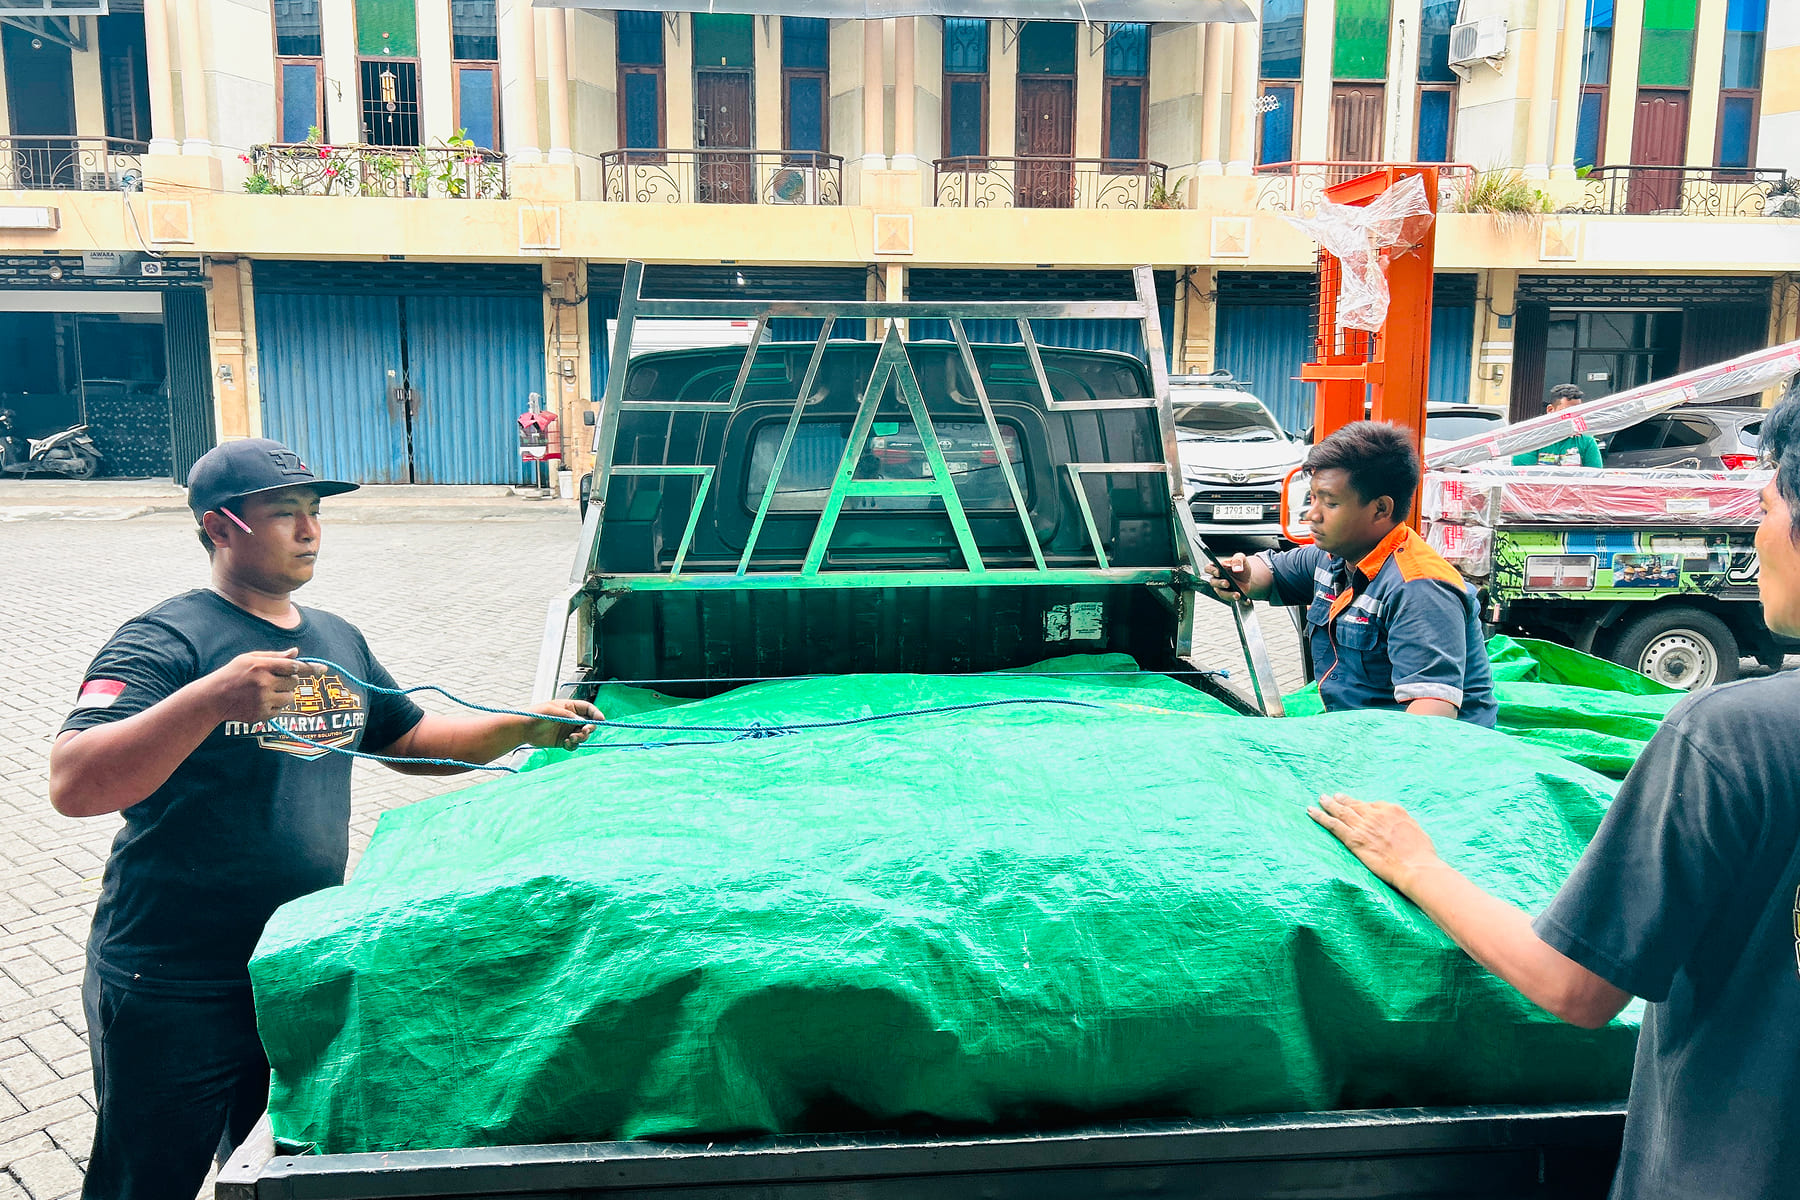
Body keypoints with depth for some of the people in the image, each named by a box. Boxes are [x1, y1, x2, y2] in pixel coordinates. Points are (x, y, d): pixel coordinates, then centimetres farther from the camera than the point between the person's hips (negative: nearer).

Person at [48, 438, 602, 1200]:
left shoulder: (338, 641, 7)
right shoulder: (165, 642, -15)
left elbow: (410, 739, 18)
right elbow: (74, 786, -27)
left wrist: (526, 729, 5)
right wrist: (211, 699, -39)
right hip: (173, 995, -6)